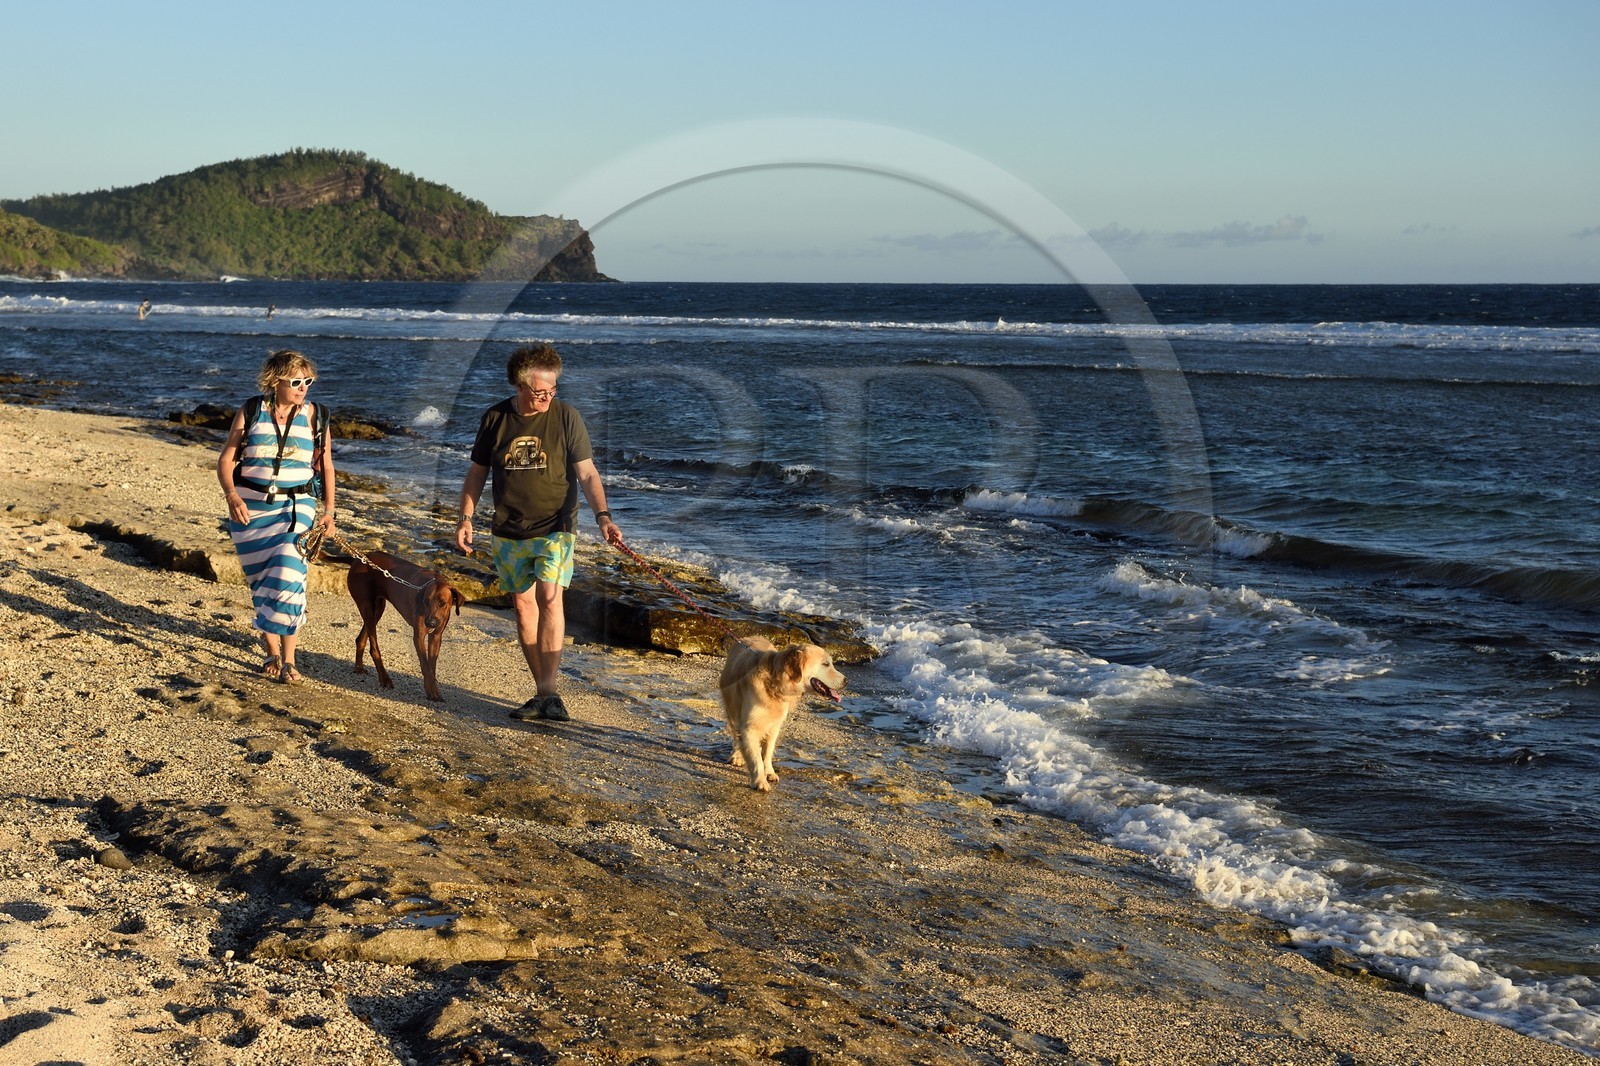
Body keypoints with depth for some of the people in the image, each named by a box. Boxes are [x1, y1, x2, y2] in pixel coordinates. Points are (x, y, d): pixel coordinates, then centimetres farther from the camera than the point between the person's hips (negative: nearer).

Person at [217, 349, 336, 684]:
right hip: (250, 506, 1)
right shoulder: (250, 412, 0)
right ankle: (271, 649, 23)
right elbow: (226, 459, -1)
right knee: (261, 580, 6)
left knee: (287, 575, -17)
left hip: (295, 506, -1)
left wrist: (329, 511, 4)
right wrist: (231, 495, -17)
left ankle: (288, 658, -14)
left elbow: (326, 467, 11)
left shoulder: (313, 416, 2)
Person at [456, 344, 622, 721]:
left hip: (554, 527, -3)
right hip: (508, 532, 3)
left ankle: (550, 692, -20)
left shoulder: (566, 417, -5)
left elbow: (587, 473, -5)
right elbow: (477, 473, 12)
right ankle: (541, 693, 14)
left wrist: (602, 516, -18)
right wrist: (466, 518, 4)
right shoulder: (495, 418, 2)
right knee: (523, 605, 5)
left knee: (548, 596, -19)